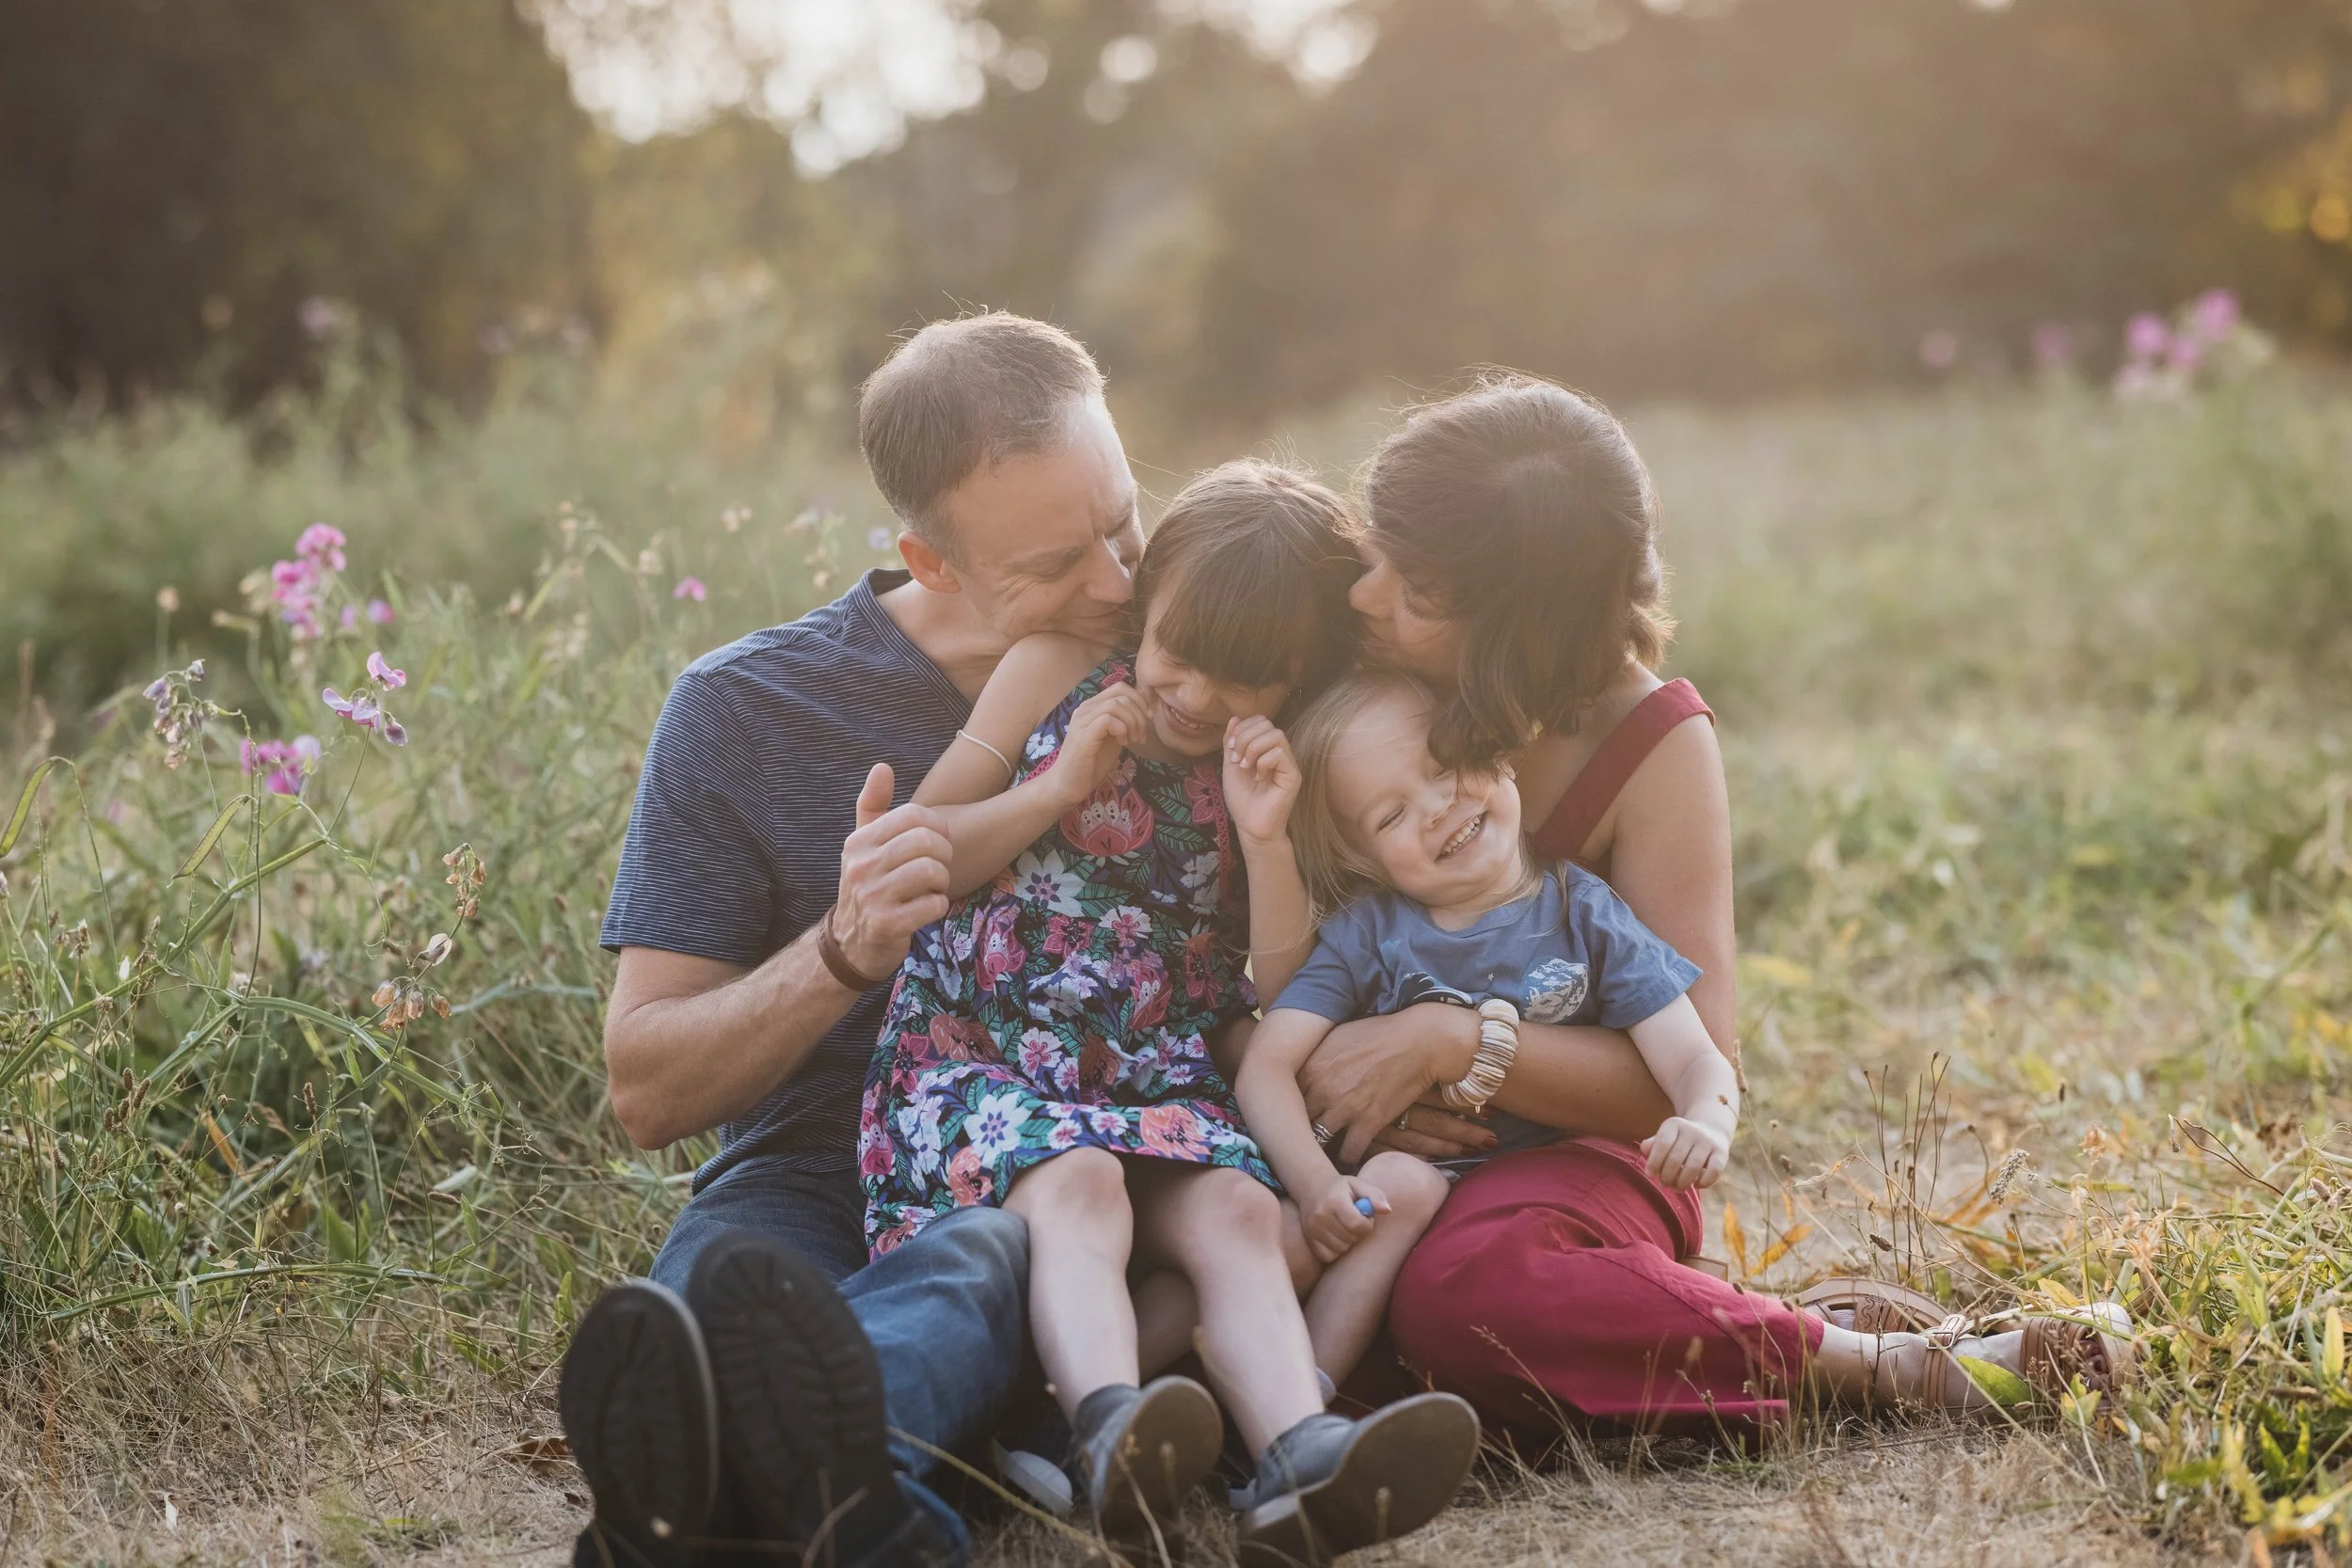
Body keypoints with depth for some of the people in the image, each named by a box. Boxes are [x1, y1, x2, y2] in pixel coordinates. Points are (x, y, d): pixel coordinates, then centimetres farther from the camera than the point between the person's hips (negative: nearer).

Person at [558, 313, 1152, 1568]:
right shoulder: (744, 712, 2)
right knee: (731, 1274, -36)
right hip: (812, 1191, 1)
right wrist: (843, 954, -17)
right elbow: (646, 1095, 1)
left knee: (981, 1265, -38)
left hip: (1054, 1194, 0)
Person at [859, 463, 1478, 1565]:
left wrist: (1266, 838, -8)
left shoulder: (1280, 774, 12)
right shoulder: (1056, 674, 8)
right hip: (978, 1057, -2)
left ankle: (1300, 1460, -51)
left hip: (1161, 1086, 2)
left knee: (1236, 1206, -28)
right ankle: (1112, 1431, -58)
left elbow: (1291, 993, 6)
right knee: (1076, 1182, -34)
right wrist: (1058, 789, -6)